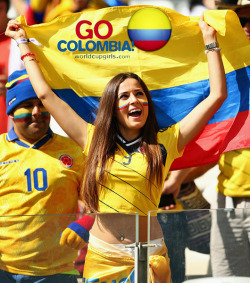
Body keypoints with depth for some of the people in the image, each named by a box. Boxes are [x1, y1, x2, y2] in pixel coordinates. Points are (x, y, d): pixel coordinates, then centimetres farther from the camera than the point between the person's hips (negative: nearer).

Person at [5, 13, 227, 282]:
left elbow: (217, 96, 3)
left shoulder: (164, 143, 3)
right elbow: (45, 94, 13)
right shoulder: (94, 140, 7)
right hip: (100, 257, 1)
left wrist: (210, 41, 5)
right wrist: (23, 43, 20)